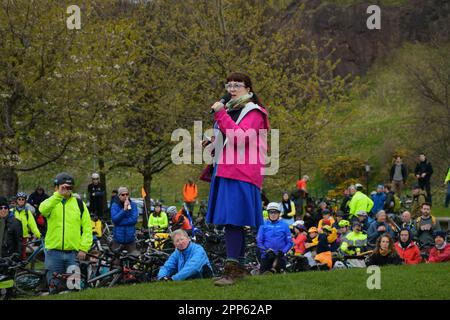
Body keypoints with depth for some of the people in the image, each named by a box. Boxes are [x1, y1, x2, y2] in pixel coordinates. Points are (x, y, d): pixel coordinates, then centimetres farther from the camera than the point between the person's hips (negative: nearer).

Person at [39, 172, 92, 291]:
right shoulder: (51, 202, 6)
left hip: (74, 253, 1)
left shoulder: (79, 203, 9)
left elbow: (87, 228, 6)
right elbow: (43, 209, -20)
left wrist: (84, 248, -5)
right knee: (54, 287, 3)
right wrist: (59, 195, -31)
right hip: (53, 253, -1)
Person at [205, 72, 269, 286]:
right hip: (224, 171, 9)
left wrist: (221, 115, -19)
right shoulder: (229, 110, 21)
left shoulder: (254, 113, -4)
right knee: (234, 222, 11)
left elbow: (240, 137, -20)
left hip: (241, 174, -9)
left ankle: (232, 270, -18)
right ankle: (239, 267, 17)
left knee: (233, 220, -15)